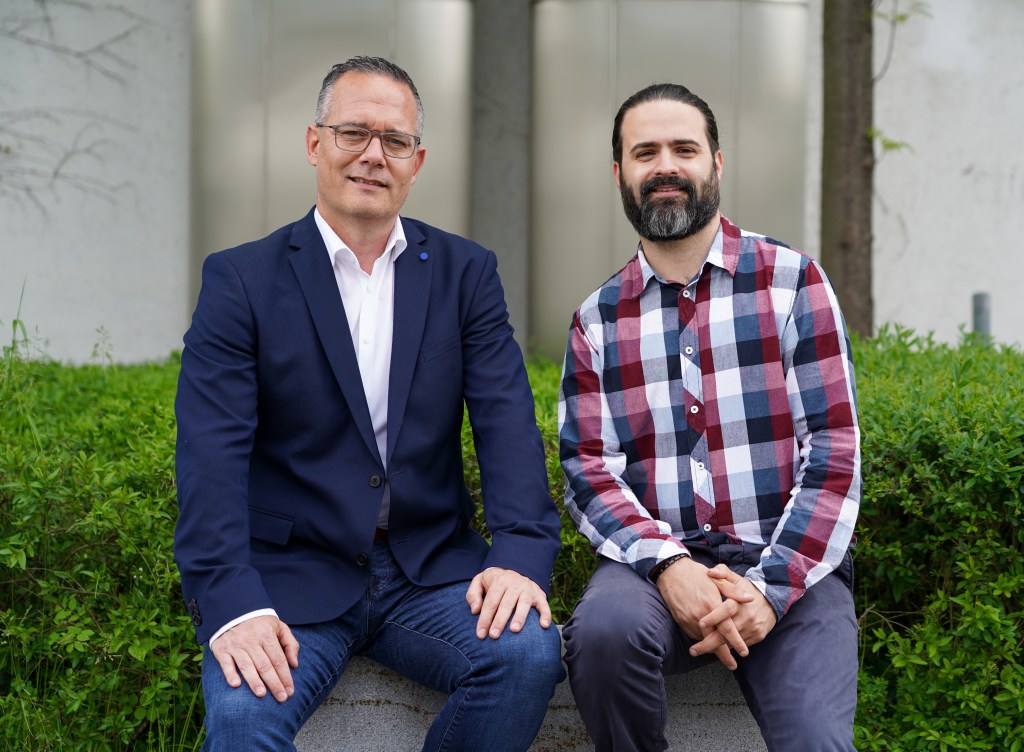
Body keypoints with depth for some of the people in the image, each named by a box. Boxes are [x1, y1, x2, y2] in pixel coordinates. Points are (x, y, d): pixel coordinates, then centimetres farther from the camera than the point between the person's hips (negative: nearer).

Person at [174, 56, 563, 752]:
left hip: (430, 574, 3)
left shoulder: (465, 273, 8)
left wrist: (521, 554, -19)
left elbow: (507, 421, -2)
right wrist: (231, 604, -22)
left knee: (528, 652, -24)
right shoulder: (241, 278, 0)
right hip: (288, 580, -2)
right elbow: (212, 453, -9)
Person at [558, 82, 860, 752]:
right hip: (657, 560, 2)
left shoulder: (791, 281, 4)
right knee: (605, 628, -31)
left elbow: (835, 453, -2)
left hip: (790, 564, -2)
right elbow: (589, 470, 3)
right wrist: (666, 565, -16)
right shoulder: (597, 319, 10)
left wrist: (771, 588, -13)